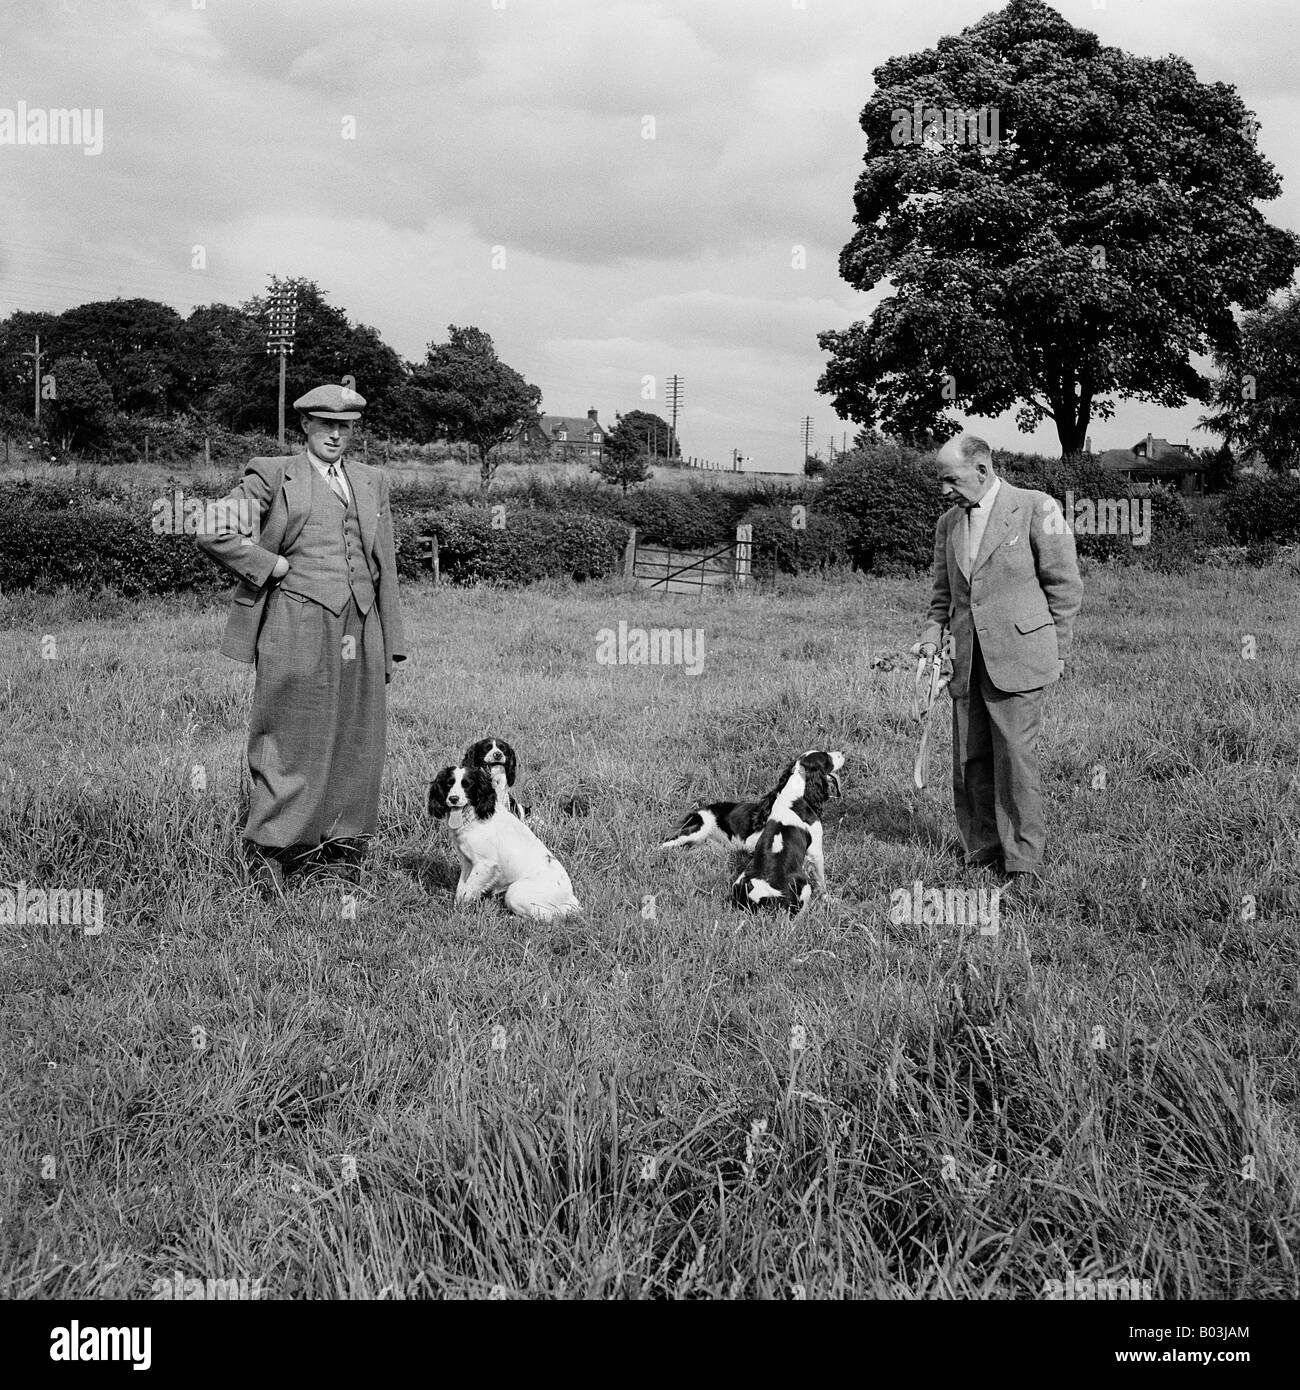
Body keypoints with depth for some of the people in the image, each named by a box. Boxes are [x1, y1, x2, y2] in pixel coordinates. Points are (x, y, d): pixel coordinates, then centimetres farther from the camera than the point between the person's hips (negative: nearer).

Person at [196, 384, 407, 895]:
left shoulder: (372, 482, 18)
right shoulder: (272, 476, 4)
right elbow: (214, 534, -3)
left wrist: (390, 644, 14)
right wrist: (276, 566, -6)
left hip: (360, 630, 5)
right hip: (297, 628, -5)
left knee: (356, 744, 6)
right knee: (293, 738, -3)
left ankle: (338, 853, 16)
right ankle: (269, 849, 9)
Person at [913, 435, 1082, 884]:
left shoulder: (1035, 508, -3)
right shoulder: (948, 523, 15)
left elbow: (1065, 585, -1)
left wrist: (1055, 654, -1)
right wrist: (932, 633, 5)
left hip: (1016, 657, -6)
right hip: (967, 660, 6)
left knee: (1016, 758, -7)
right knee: (969, 762, 5)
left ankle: (1023, 862, 2)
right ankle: (983, 852, 16)